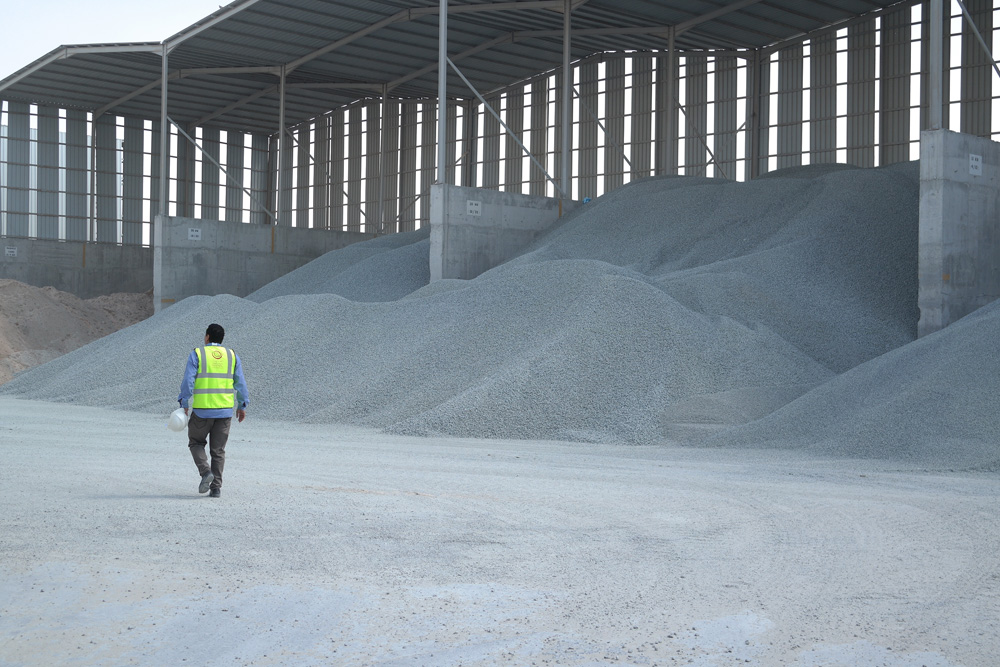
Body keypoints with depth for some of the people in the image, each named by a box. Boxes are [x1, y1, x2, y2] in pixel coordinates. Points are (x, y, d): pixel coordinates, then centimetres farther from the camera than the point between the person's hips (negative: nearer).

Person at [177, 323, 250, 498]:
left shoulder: (197, 354, -1)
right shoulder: (232, 355, 7)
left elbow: (188, 381, -8)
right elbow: (241, 383, 5)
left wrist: (184, 404, -4)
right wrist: (242, 406, 12)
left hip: (202, 410, -3)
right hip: (225, 411, 3)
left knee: (196, 443, 17)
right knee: (218, 450, 10)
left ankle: (205, 472, -5)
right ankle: (216, 487, 6)